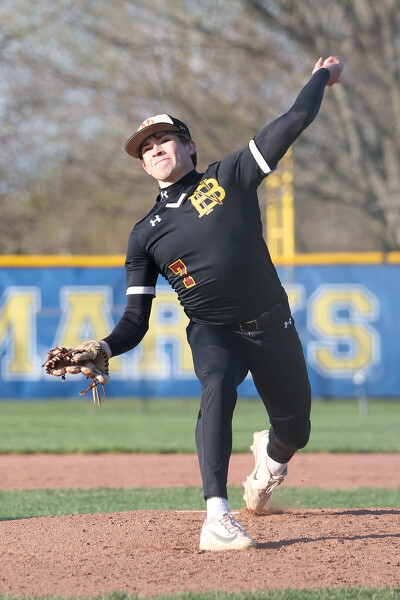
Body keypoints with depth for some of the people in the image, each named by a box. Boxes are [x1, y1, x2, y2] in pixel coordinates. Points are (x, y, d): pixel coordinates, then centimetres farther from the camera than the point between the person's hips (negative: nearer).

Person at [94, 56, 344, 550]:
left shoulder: (229, 177, 0)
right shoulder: (145, 235, 4)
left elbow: (295, 121, -2)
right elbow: (136, 320, 0)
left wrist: (322, 78, 12)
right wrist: (104, 350, -20)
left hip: (273, 328, 1)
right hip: (213, 331, -1)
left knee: (295, 431, 12)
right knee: (217, 388, -35)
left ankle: (270, 454, 54)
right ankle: (217, 519, -44)